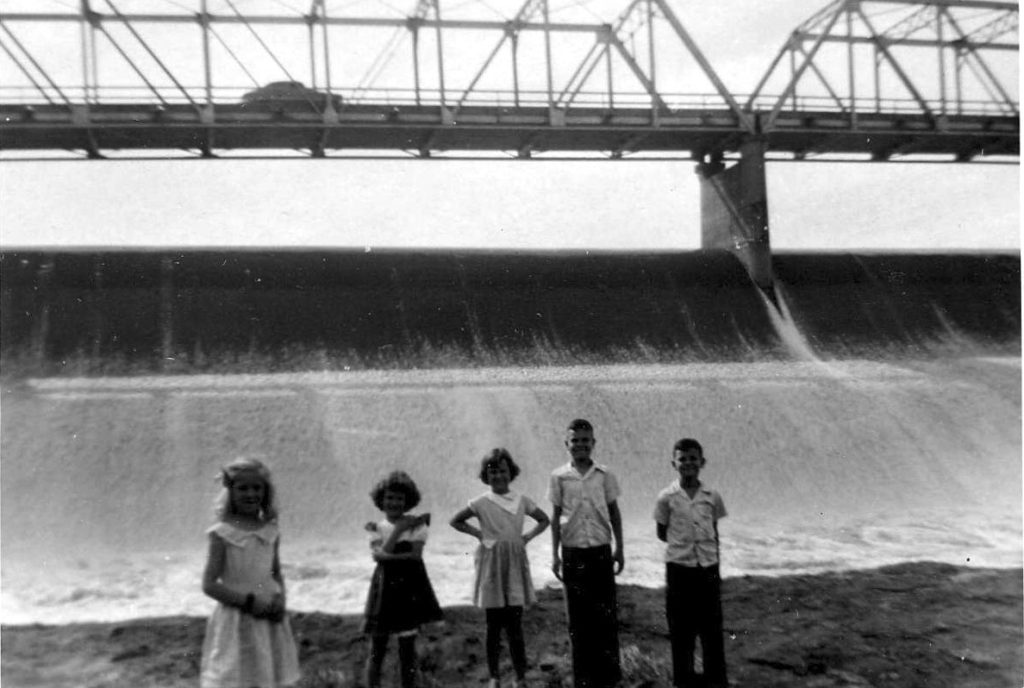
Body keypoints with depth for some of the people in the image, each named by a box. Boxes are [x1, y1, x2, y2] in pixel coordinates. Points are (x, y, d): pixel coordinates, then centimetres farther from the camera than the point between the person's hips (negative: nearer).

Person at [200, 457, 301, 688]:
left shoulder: (271, 532, 4)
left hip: (268, 622, 4)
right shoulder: (223, 534, -9)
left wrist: (280, 600, -6)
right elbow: (209, 584, -11)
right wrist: (249, 601, -18)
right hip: (236, 622, -4)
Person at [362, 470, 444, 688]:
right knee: (377, 649, 2)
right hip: (384, 589, 1)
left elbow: (416, 556, -11)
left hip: (410, 590, -1)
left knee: (407, 649, 4)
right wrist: (399, 528, -11)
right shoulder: (377, 528, 7)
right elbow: (379, 555, -10)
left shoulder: (417, 525, 1)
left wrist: (388, 556, -14)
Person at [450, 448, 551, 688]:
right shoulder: (481, 503, -2)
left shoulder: (522, 501, 3)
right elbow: (456, 521, 8)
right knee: (493, 625, 5)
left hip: (515, 563, 1)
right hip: (491, 564, -1)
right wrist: (478, 533, -1)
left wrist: (527, 536, 3)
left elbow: (544, 520, 16)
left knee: (514, 625, -1)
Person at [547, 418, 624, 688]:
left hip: (601, 550, 0)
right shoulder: (559, 476, -1)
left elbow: (614, 513, 8)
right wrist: (555, 554, 2)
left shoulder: (605, 475, 0)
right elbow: (556, 516, 4)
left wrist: (619, 549, 6)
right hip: (572, 552, 0)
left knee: (606, 613, 3)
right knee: (577, 616, 6)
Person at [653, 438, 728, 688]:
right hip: (678, 568, -1)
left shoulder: (712, 497, -1)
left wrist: (715, 566, 9)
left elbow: (715, 533, 9)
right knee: (680, 627, 7)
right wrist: (683, 544, -2)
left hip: (708, 568, 1)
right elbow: (662, 533, 5)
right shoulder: (667, 497, -6)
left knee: (712, 626, 6)